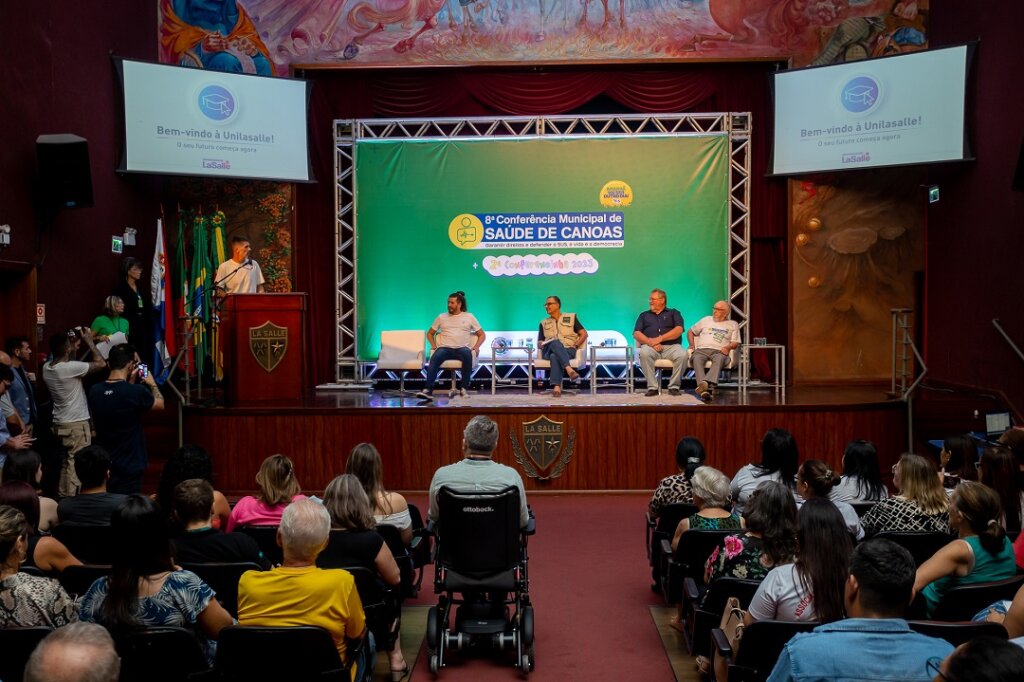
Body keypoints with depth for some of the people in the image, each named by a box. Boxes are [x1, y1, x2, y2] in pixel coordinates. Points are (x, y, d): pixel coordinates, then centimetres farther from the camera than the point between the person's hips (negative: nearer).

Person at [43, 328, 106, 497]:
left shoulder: (47, 368, 2)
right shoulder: (70, 368, -22)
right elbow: (101, 364, -17)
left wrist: (75, 342, 12)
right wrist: (89, 341, -8)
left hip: (59, 423, 8)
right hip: (76, 424, -8)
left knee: (66, 460, 18)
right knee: (76, 463, -2)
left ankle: (62, 496, 24)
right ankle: (70, 498, 1)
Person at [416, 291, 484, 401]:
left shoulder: (469, 317, 15)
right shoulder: (441, 317, 19)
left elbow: (481, 334, 16)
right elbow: (430, 333, 25)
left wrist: (475, 347, -1)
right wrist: (434, 346, 6)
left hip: (462, 348, -1)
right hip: (445, 348, 1)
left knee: (467, 354, -39)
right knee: (435, 357, -35)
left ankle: (463, 388, -32)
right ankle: (428, 390, -45)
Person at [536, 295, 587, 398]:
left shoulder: (571, 317, 20)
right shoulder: (544, 323, 27)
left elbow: (584, 334, 15)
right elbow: (539, 342, 22)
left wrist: (575, 346, -1)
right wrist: (542, 345, -3)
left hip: (568, 351, -1)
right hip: (549, 351, 1)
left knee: (554, 356, -40)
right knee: (555, 343, -39)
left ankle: (556, 386, -56)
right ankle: (569, 369, -58)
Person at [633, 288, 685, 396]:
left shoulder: (673, 313, 20)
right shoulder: (644, 315, 25)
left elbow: (679, 330, 2)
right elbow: (636, 334, 10)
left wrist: (659, 339, -11)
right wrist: (650, 342, -11)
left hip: (671, 346, 0)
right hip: (650, 346, 1)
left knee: (682, 354, -33)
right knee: (644, 353, -35)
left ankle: (674, 386, -18)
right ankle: (652, 387, -29)